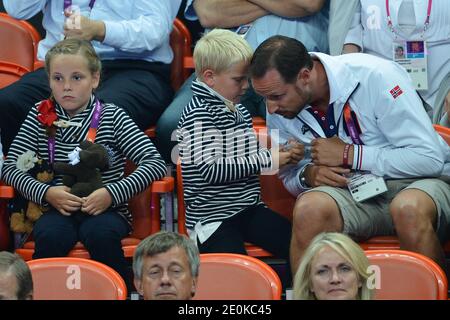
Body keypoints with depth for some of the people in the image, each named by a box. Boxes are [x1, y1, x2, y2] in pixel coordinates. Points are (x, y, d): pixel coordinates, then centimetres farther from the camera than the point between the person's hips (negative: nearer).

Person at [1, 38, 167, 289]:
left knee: (99, 233, -33)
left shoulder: (111, 116, 0)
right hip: (57, 209, 1)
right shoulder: (40, 116, 5)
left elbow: (156, 163, -7)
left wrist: (112, 193, -18)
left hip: (105, 209, -1)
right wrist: (46, 193, -15)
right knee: (50, 235, -32)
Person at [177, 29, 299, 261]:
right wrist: (267, 160, -17)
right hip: (212, 218, -9)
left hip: (248, 209, 9)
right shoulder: (199, 114, -12)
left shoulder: (237, 110, 15)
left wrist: (284, 153, 11)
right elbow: (210, 170, -22)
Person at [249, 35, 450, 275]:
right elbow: (289, 177, 12)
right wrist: (308, 174, -12)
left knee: (409, 209, -38)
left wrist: (349, 154, -19)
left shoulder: (376, 77, -17)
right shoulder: (278, 111, -1)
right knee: (309, 208, -29)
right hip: (354, 190, 3)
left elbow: (429, 159, -19)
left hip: (420, 181, -3)